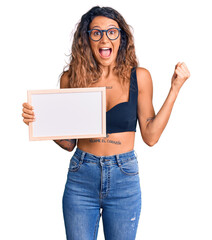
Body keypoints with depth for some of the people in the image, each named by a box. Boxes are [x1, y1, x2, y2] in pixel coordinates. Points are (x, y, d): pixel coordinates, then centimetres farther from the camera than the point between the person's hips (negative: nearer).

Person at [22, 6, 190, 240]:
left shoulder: (138, 77, -2)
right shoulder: (71, 78, -1)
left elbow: (150, 136, -3)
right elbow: (68, 142, 5)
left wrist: (175, 88, -5)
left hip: (124, 179, 0)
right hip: (81, 178, 0)